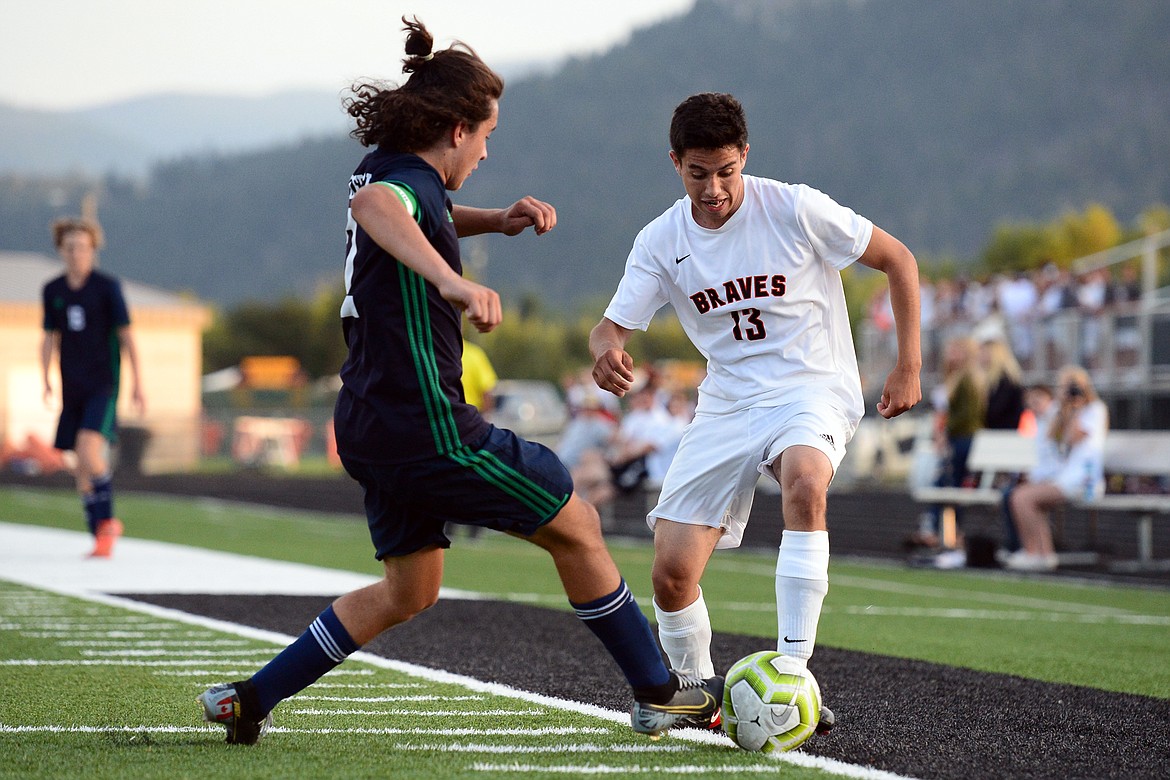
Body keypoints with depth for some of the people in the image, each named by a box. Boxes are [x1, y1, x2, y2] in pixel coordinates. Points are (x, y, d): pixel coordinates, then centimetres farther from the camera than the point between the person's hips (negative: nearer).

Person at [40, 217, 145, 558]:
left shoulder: (107, 287, -5)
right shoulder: (52, 291, 7)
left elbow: (126, 336, -2)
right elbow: (50, 338, 15)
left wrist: (137, 383, -5)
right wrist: (46, 381, 6)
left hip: (103, 385, -5)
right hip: (72, 388, 5)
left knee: (89, 450, -22)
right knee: (81, 467, 5)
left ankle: (107, 521, -6)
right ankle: (100, 535, 17)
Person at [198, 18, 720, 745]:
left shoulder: (391, 172, 11)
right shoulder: (409, 182, -18)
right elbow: (375, 206, -45)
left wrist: (497, 219, 18)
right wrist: (451, 280, -60)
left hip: (372, 427, 10)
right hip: (428, 426, -10)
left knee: (409, 593, 21)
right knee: (577, 526, 5)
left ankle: (250, 698, 17)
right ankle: (658, 692, 13)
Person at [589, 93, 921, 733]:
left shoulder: (794, 209, -11)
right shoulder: (660, 243, -1)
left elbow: (897, 260, -2)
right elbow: (611, 327, -1)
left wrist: (909, 366, -5)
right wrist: (606, 354, -27)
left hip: (812, 390, -4)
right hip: (726, 405, 4)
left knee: (804, 481, -39)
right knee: (672, 575, -7)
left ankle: (792, 672, -38)